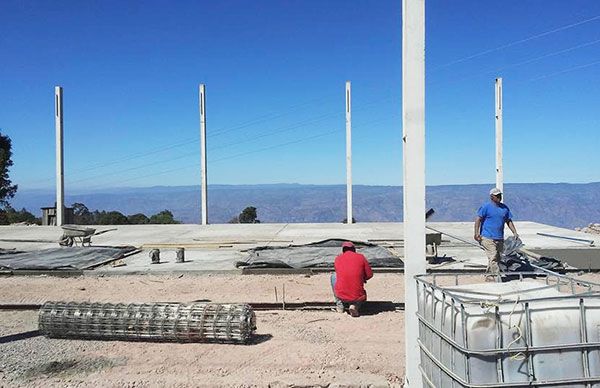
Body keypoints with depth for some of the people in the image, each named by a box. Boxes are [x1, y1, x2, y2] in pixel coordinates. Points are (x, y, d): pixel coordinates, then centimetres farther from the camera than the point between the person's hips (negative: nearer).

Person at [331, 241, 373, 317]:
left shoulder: (337, 259, 6)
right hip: (357, 298, 0)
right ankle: (355, 305, 2)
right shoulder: (361, 257, 1)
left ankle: (339, 304, 20)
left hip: (341, 296, 1)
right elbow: (369, 274, 4)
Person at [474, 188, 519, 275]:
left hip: (500, 239, 7)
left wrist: (515, 233, 10)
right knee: (493, 257, -13)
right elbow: (478, 219, -7)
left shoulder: (505, 208, 13)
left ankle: (489, 275, 21)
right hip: (488, 238, -7)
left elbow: (509, 221, 19)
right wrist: (477, 233, -16)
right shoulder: (486, 207, -5)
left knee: (497, 258, 10)